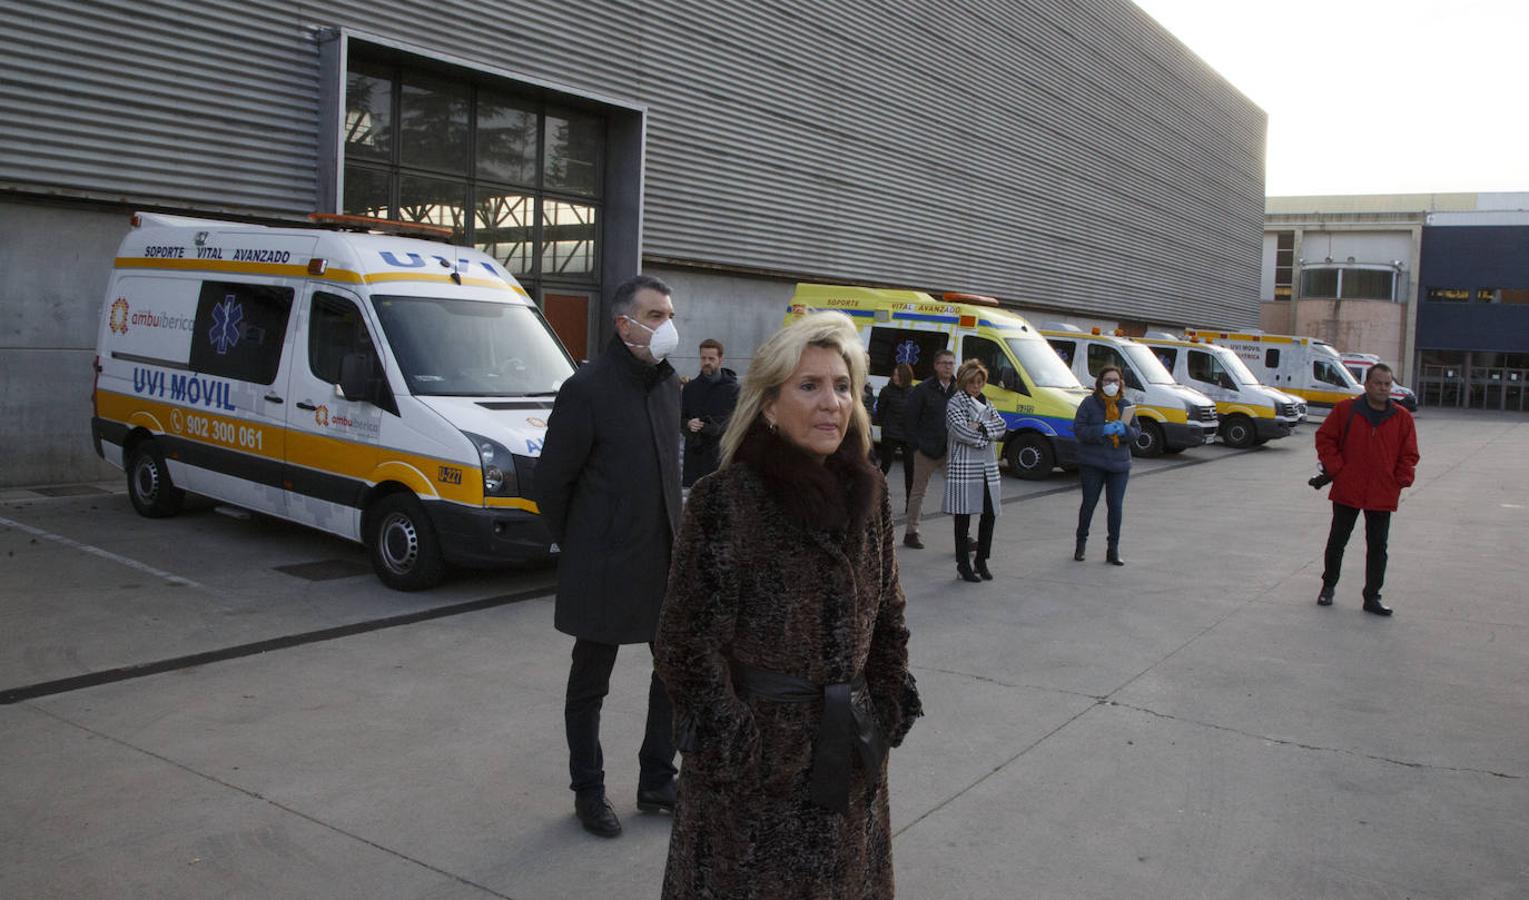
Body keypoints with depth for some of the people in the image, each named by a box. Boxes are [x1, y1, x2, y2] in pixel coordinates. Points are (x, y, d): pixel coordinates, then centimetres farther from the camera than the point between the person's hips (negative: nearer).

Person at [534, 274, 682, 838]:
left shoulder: (668, 385, 7)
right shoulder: (587, 389, -15)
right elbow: (551, 481, -9)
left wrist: (673, 536, 14)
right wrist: (578, 547, 0)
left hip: (664, 559, 7)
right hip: (604, 569, -7)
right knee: (590, 684, 10)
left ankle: (656, 782, 31)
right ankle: (588, 793, 27)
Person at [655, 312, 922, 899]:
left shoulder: (867, 492, 1)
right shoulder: (724, 500, -16)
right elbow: (687, 643, -14)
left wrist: (887, 711, 6)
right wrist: (735, 754, -16)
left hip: (852, 755, 6)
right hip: (759, 752, -5)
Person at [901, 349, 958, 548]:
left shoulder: (958, 390, 5)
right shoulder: (923, 389, -7)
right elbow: (910, 419, -7)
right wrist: (919, 444, -11)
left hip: (951, 450, 4)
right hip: (926, 450, -4)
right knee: (919, 490, 8)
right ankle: (911, 533, 18)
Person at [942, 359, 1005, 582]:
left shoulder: (986, 403, 17)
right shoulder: (955, 403, -2)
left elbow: (1001, 427, 2)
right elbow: (962, 432, -16)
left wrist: (981, 427, -14)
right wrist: (989, 432, -5)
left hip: (987, 467, 6)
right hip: (963, 467, -6)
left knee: (989, 514, 5)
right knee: (963, 516, -1)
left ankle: (981, 561, 19)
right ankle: (963, 564, 8)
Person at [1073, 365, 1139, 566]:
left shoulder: (1125, 404, 8)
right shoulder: (1089, 403, -4)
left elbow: (1137, 430, 9)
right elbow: (1078, 429, -10)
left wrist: (1124, 430, -13)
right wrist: (1102, 430, -22)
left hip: (1119, 464, 3)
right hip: (1092, 464, -3)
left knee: (1116, 506, 1)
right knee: (1089, 503, 5)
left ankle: (1113, 550, 10)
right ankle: (1081, 543, 22)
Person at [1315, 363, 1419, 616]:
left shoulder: (1402, 418, 2)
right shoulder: (1345, 410, -3)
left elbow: (1409, 455, 8)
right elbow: (1324, 438, 3)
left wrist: (1401, 480, -3)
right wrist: (1335, 468, -5)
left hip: (1383, 495, 1)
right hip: (1347, 491, -1)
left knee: (1377, 547, 5)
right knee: (1337, 541, 10)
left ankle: (1372, 597, 13)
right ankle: (1328, 586, 27)